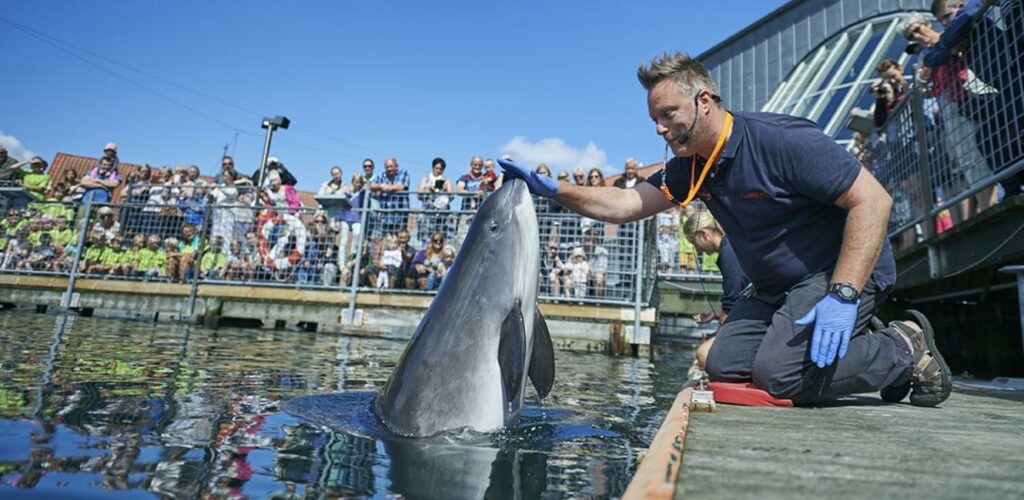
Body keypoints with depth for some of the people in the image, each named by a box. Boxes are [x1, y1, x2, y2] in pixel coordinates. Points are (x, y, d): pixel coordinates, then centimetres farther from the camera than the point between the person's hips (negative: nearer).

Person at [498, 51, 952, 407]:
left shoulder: (780, 139, -21)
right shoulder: (690, 169, 2)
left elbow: (872, 200, -23)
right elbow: (626, 205, -4)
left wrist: (842, 296, -30)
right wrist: (553, 190, -16)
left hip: (842, 271, -8)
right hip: (776, 289, 8)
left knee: (778, 374, -24)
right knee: (724, 364, -3)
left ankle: (906, 350, 1)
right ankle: (862, 351, 12)